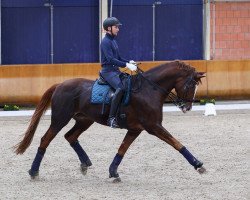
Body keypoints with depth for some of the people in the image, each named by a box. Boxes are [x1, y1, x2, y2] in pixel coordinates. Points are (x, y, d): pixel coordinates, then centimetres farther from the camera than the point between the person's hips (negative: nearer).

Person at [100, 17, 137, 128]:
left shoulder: (113, 41, 18)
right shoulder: (106, 42, -12)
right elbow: (111, 59, -22)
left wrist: (129, 62, 7)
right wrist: (126, 65, -27)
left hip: (116, 71, 10)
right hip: (108, 71, -10)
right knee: (120, 88, -31)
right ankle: (111, 118, -33)